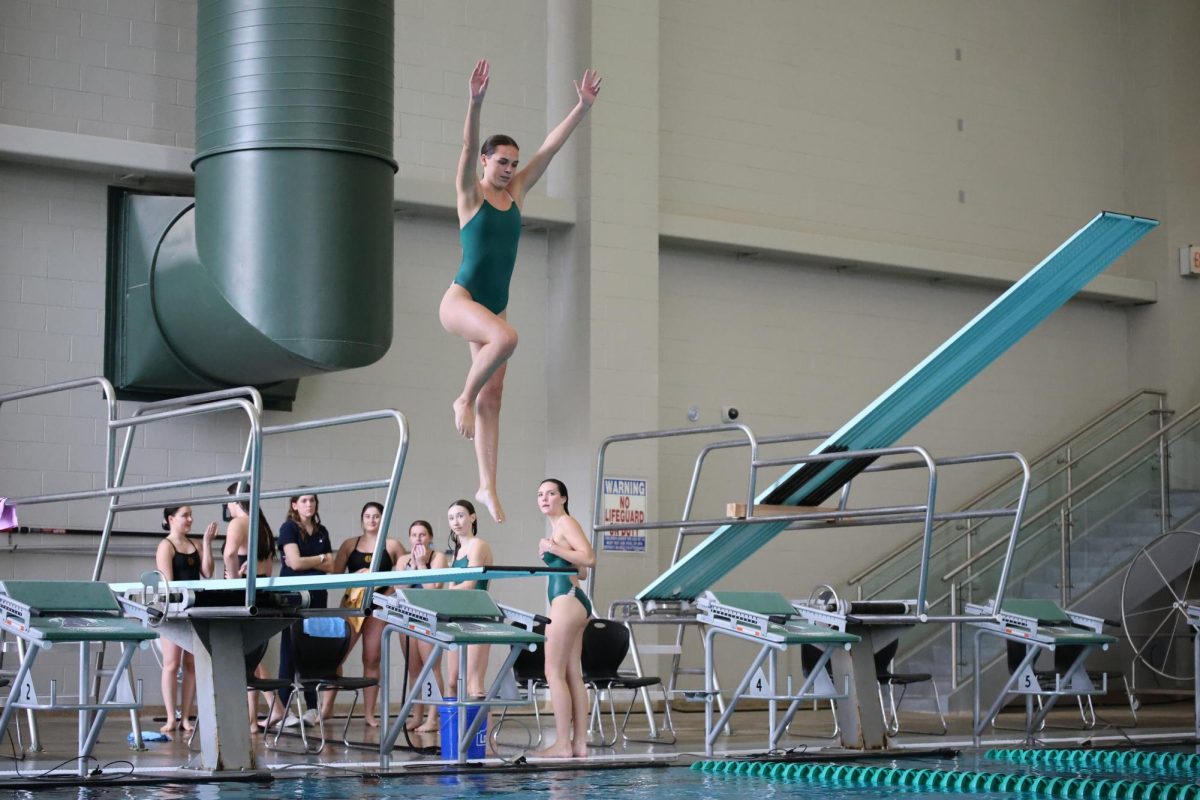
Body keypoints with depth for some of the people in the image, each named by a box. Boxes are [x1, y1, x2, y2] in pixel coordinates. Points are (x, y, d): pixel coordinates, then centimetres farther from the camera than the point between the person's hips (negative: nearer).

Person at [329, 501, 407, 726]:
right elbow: (335, 574, 6)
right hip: (352, 603, 1)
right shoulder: (350, 545, 11)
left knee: (372, 659, 1)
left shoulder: (392, 546, 8)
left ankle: (369, 713, 5)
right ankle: (327, 706, -3)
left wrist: (390, 592, -8)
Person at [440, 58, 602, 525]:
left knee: (493, 396, 2)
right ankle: (464, 398, -12)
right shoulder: (470, 193, -3)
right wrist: (475, 102, -36)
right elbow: (467, 146, -20)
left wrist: (583, 106, -2)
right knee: (506, 338, -35)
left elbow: (550, 147, 5)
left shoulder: (516, 193, 10)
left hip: (495, 306, 6)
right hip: (460, 299, -6)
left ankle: (487, 487, 4)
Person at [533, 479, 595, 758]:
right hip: (571, 601, 10)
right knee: (572, 675, 8)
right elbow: (581, 571, 24)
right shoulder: (558, 526, 22)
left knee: (554, 672, -9)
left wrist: (554, 549, -18)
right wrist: (550, 556, 21)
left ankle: (563, 743, -10)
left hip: (566, 599, -10)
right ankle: (579, 743, 8)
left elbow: (588, 557, -20)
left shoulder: (566, 523, -6)